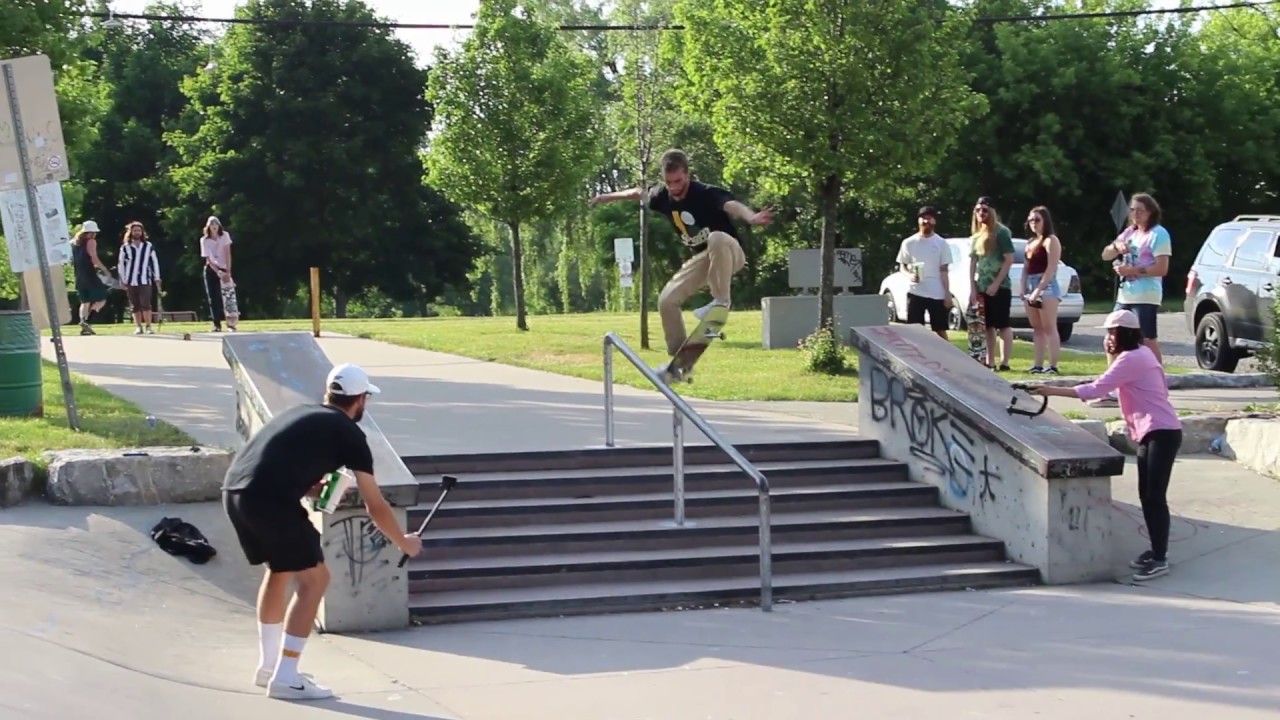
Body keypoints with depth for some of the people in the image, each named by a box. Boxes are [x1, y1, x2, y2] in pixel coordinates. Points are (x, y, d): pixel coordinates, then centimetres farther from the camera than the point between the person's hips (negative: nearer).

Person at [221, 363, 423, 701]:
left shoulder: (301, 414, 27)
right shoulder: (349, 434, 8)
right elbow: (375, 506, 13)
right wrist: (404, 543, 27)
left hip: (233, 490, 8)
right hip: (268, 500, -8)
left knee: (280, 569, 27)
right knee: (314, 580, 4)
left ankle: (268, 665, 35)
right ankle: (285, 678, 3)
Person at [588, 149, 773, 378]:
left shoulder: (706, 194, -26)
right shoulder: (663, 196, -6)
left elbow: (732, 205, -46)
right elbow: (638, 193, 16)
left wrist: (751, 217, -68)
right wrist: (607, 197, 29)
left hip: (729, 255, -7)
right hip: (701, 259, 7)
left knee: (716, 238, -41)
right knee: (667, 301, -2)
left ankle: (721, 300, -28)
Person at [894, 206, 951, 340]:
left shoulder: (941, 243, 3)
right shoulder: (909, 243, 4)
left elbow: (944, 271, 3)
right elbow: (902, 266, 9)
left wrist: (947, 294, -2)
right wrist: (909, 275, -13)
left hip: (937, 294, -1)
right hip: (915, 292, 1)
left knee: (940, 331, 5)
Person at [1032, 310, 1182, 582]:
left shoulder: (1131, 358, -16)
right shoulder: (1138, 354, 17)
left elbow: (1097, 388, -21)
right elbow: (1110, 386, 21)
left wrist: (1054, 391, -19)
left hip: (1162, 432, -11)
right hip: (1151, 432, 11)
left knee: (1155, 496, -10)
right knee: (1147, 496, 13)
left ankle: (1160, 559, -8)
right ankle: (1156, 551, 21)